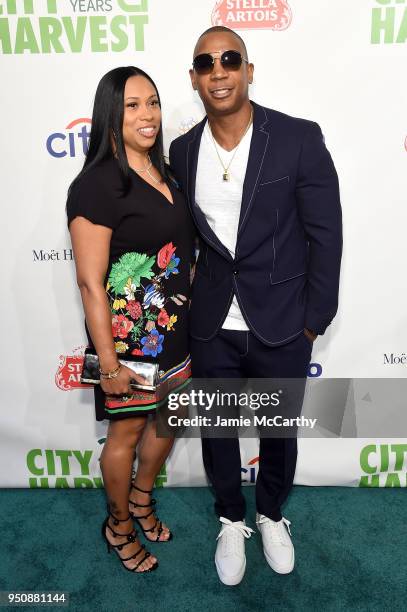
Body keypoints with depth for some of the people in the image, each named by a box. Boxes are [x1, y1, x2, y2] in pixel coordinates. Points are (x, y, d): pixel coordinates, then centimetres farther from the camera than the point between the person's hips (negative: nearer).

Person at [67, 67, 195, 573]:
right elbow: (90, 282, -20)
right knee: (127, 432, 12)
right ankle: (119, 525, 40)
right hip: (128, 337, -7)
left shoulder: (161, 172, 7)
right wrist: (108, 363, -19)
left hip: (174, 331, 8)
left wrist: (189, 317, 14)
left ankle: (142, 499, 49)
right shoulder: (97, 184, -18)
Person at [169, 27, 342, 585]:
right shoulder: (182, 151, 1)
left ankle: (271, 514, 48)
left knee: (279, 432, 17)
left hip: (282, 327, -2)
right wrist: (184, 302, 6)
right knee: (217, 430, 17)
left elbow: (325, 235, -6)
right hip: (210, 329, 2)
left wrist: (314, 320, -6)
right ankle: (231, 519, 45)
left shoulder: (300, 138, -8)